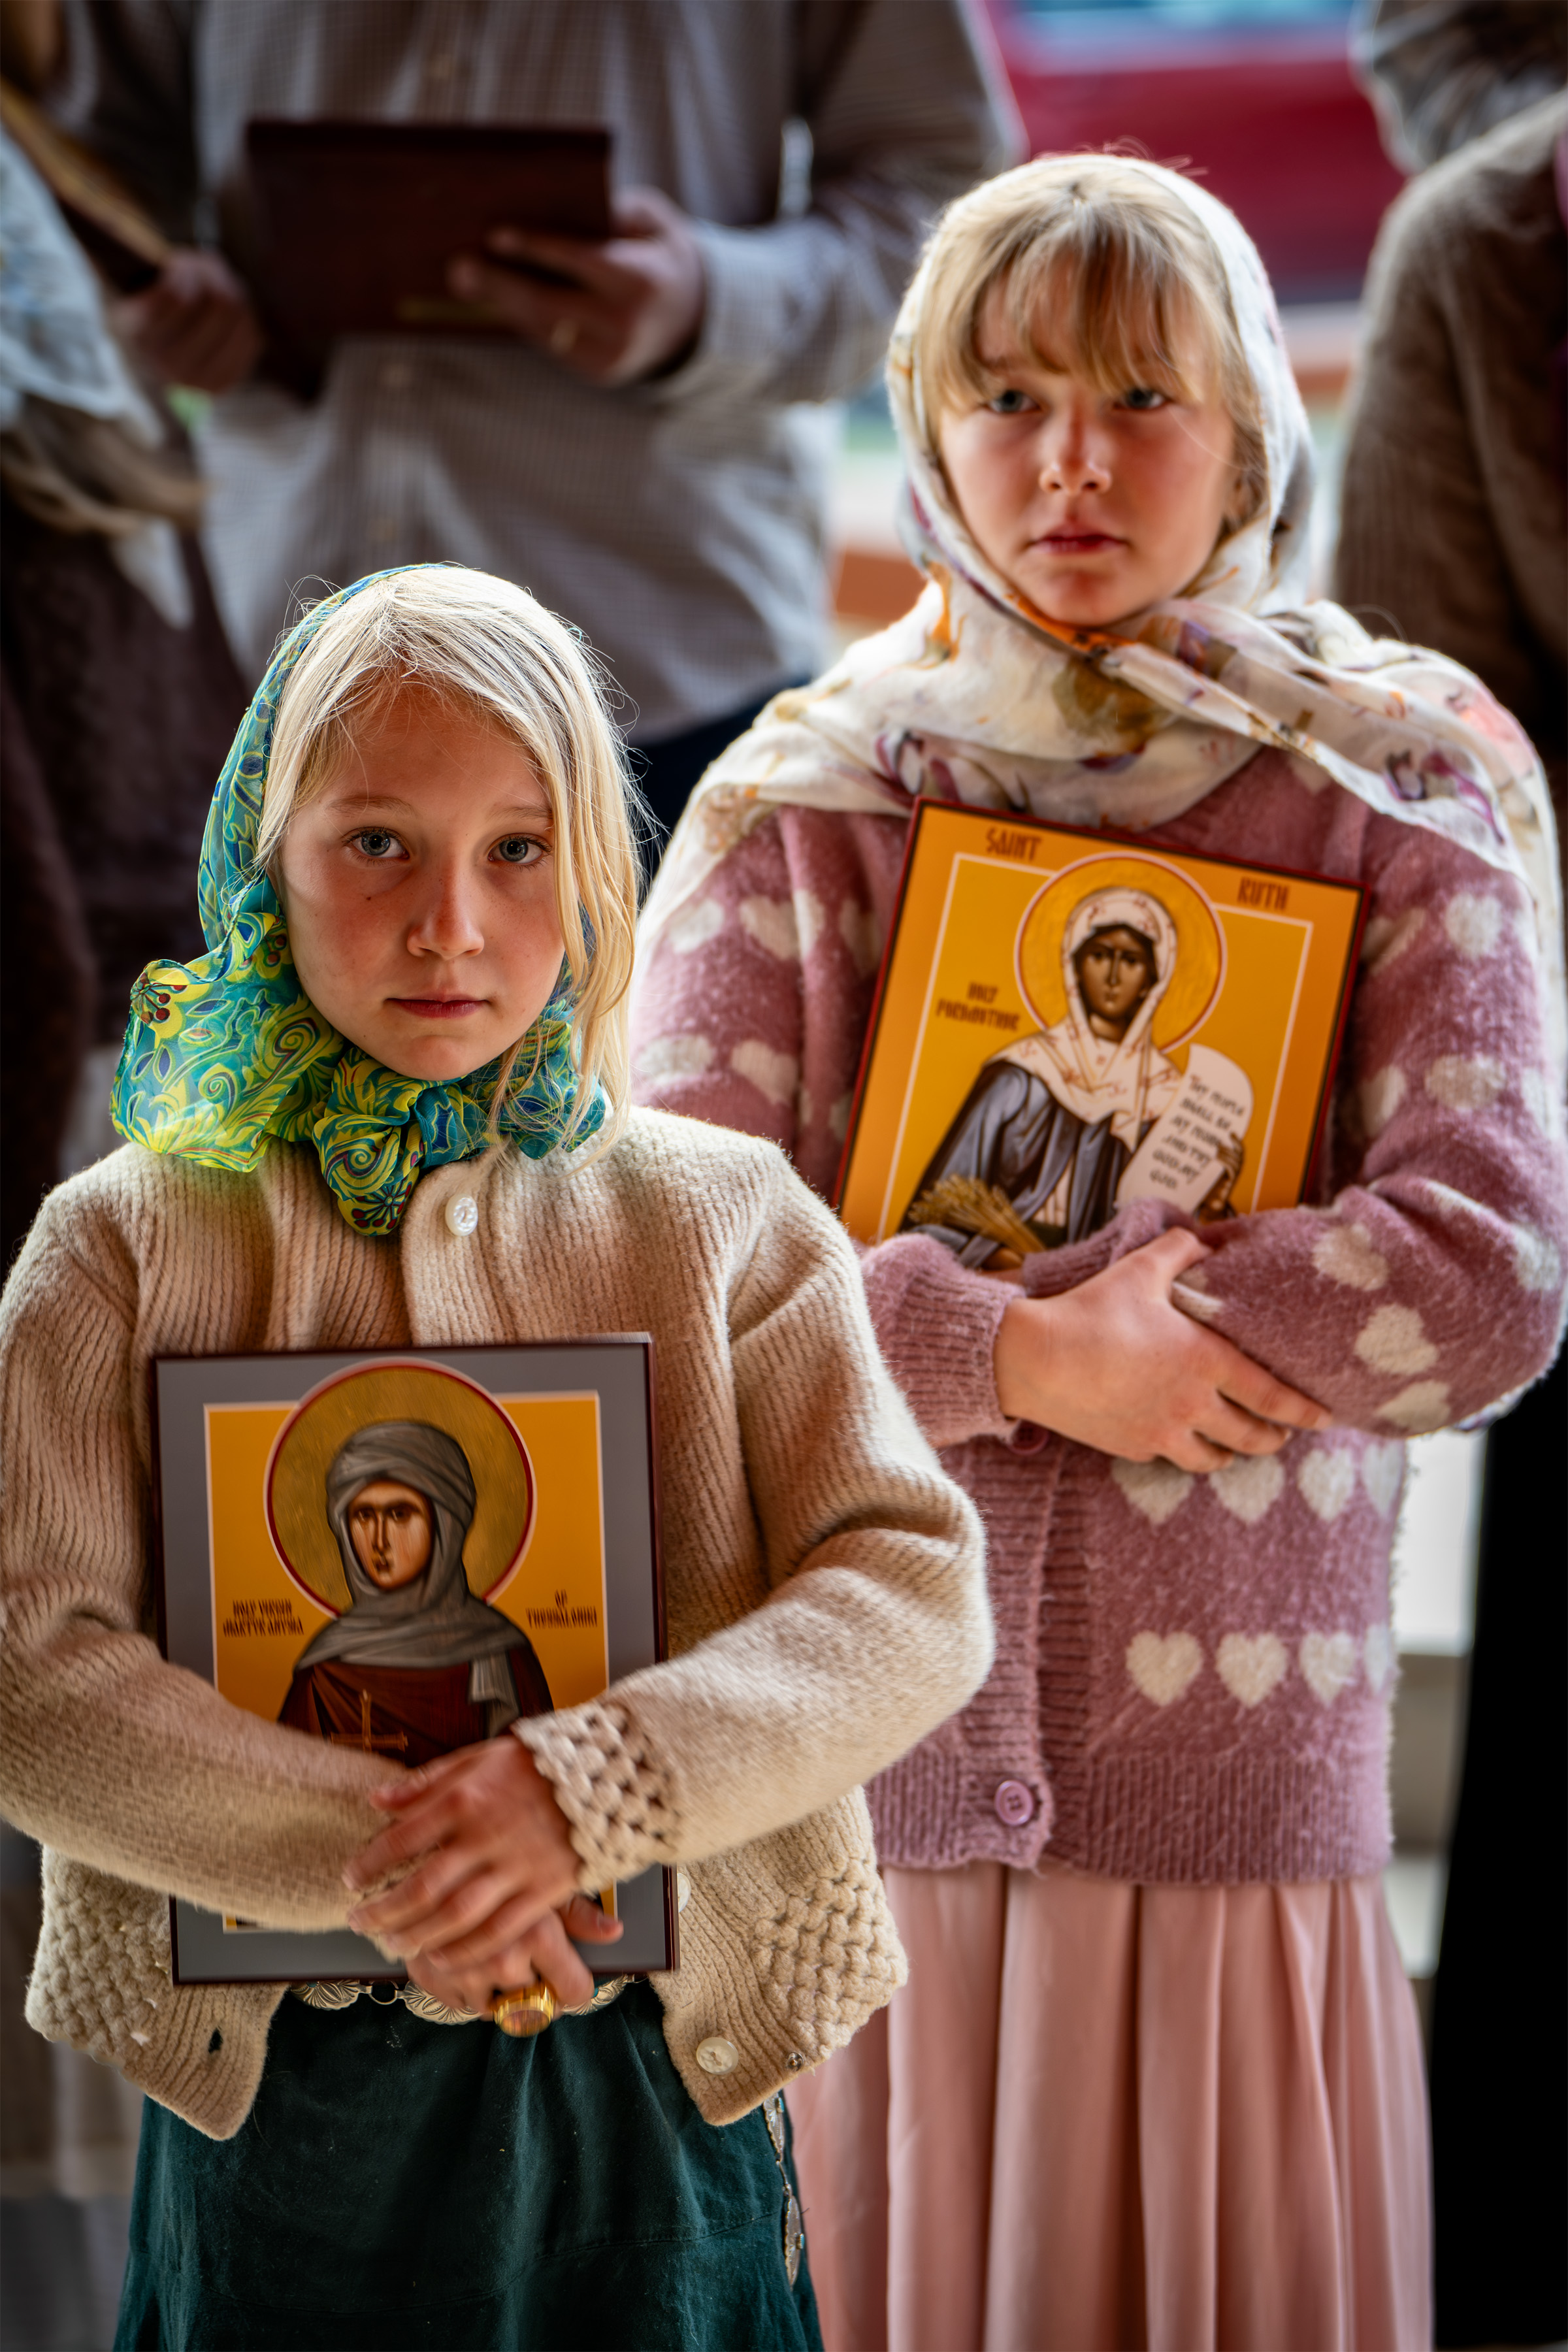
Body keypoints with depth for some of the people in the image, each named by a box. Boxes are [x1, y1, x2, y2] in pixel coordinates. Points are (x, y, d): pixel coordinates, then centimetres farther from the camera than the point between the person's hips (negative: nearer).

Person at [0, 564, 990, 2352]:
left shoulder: (724, 1222, 1)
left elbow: (917, 1595, -7)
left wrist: (594, 1783, -23)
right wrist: (373, 1856, -22)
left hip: (652, 2096, 1)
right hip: (281, 2115, 0)